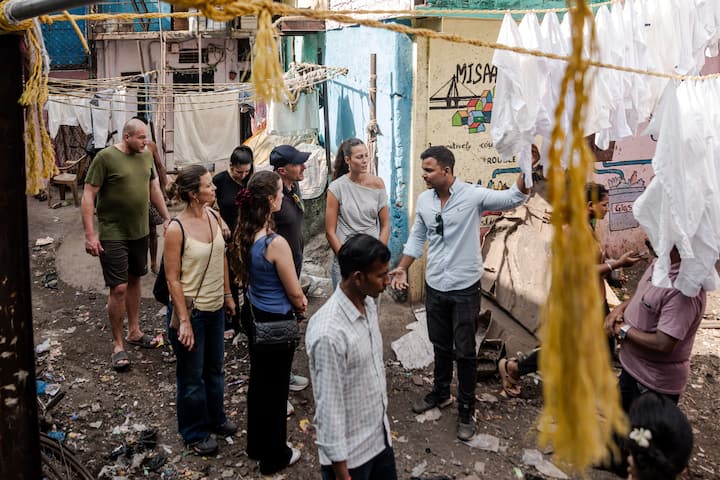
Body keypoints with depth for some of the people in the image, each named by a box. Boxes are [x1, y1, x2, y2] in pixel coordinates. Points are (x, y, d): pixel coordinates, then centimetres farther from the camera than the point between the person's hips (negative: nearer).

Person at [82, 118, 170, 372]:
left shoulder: (146, 155, 5)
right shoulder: (105, 157, -13)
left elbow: (154, 187, 17)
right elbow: (88, 195, -13)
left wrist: (166, 218, 15)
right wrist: (90, 234, -18)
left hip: (140, 231, 6)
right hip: (112, 234, -6)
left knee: (134, 280, 17)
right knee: (119, 288, -5)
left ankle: (134, 332, 32)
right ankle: (118, 345, 9)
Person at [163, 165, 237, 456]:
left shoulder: (213, 217, -2)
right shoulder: (177, 229, -21)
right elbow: (172, 278, -18)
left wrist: (227, 295, 13)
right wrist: (184, 321, -17)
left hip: (215, 308, 7)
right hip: (190, 310, -6)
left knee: (215, 368, 22)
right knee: (192, 376, 11)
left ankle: (215, 418, 43)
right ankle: (194, 433, 31)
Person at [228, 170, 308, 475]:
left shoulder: (244, 234, -4)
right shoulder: (276, 243, -29)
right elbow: (295, 293, -18)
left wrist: (295, 299, 8)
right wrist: (300, 305, 6)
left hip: (253, 314, 8)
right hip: (277, 323, -8)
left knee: (258, 381, 23)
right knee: (275, 387, 10)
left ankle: (256, 445, 42)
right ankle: (274, 457, 29)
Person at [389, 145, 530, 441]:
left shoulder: (473, 195, -15)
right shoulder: (424, 200, 1)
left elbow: (514, 198, -23)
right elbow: (417, 238, 13)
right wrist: (402, 267, 8)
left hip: (465, 287, -4)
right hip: (434, 286, 5)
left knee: (464, 352, 6)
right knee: (440, 346, 20)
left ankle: (466, 410, 21)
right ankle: (441, 393, 41)